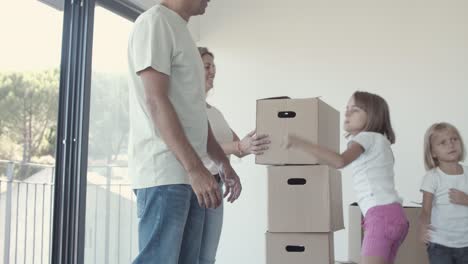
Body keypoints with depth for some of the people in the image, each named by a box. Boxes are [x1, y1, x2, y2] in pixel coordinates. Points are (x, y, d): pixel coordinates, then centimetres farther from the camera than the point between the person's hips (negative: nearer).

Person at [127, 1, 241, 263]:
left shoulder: (181, 30, 21)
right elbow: (156, 101, -16)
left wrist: (223, 162, 18)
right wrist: (195, 168, -22)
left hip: (189, 174, 9)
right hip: (163, 173, -9)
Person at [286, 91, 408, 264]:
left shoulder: (366, 137, -4)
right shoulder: (379, 141, 25)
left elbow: (340, 161, -24)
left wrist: (301, 143, -28)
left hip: (382, 216, -10)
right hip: (394, 215, 10)